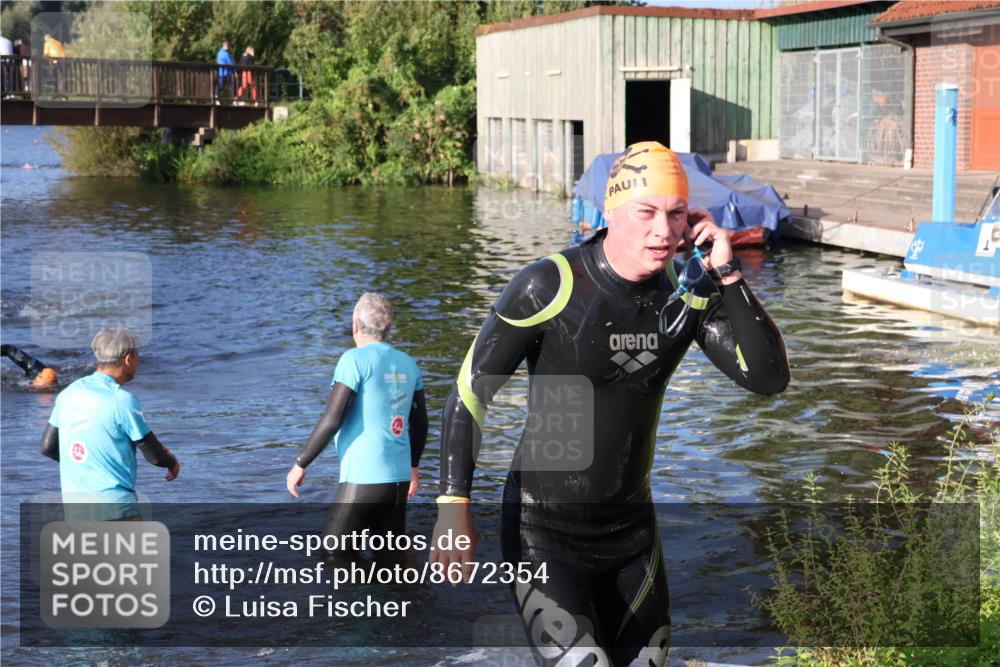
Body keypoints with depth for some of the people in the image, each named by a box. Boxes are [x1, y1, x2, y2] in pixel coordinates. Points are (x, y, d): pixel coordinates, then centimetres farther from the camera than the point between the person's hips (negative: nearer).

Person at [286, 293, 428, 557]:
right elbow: (420, 423, 18)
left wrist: (301, 464, -5)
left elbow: (332, 420, -14)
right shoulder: (407, 363, 10)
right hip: (399, 478, 7)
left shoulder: (356, 359, -10)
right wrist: (413, 466, 31)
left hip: (363, 479, -7)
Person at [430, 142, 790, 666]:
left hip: (632, 527, 6)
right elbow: (471, 391, -13)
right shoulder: (549, 286, -18)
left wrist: (728, 275, -18)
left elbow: (770, 377, -8)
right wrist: (454, 505, -20)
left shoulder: (690, 295, -4)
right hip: (544, 530, -5)